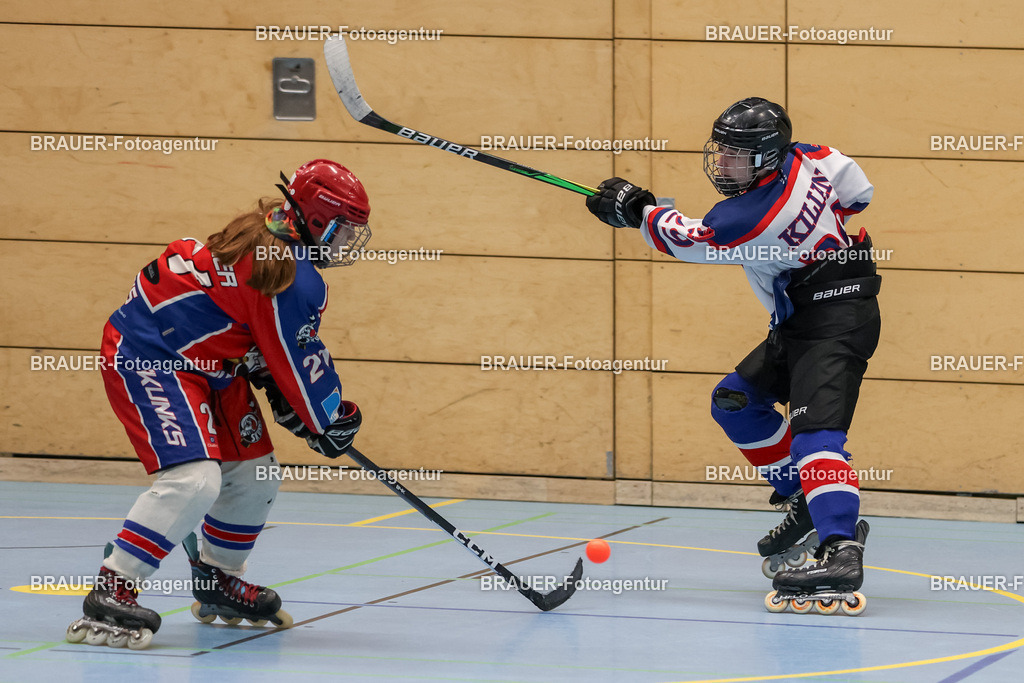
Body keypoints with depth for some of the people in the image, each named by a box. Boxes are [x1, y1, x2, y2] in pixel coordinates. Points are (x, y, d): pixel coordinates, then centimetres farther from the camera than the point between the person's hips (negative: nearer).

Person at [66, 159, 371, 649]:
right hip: (144, 357, -11)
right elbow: (299, 365, -15)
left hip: (207, 363, 11)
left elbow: (274, 354, 18)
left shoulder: (271, 239, 8)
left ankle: (217, 581, 38)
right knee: (194, 479, -26)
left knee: (254, 473, 17)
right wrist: (330, 423, 1)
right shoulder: (293, 278, -24)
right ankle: (110, 598, -25)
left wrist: (293, 407, 11)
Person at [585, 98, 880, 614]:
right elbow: (858, 191, 13)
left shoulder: (753, 215, -24)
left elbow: (688, 240, -11)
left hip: (835, 320, -11)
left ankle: (841, 552, -41)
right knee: (736, 402, 16)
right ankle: (806, 501, 21)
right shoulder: (804, 160, -1)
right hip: (800, 325, 11)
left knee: (814, 430, -26)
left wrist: (635, 211, 1)